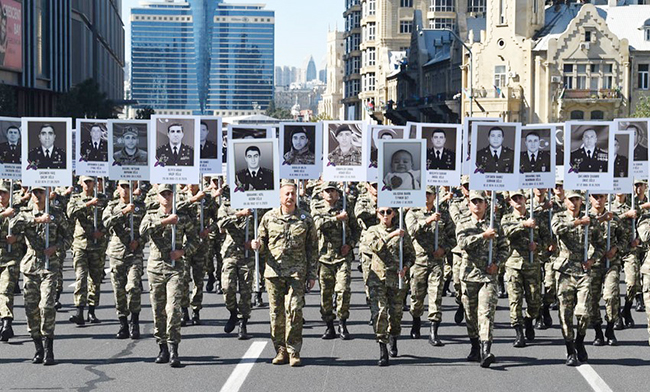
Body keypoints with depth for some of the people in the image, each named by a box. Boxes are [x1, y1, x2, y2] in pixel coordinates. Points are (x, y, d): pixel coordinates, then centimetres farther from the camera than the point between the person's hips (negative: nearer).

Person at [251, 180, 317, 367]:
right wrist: (257, 245, -8)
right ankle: (281, 350, 12)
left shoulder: (305, 219, 6)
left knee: (294, 310, -10)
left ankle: (294, 352, -3)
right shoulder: (269, 217, 8)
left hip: (297, 272, -2)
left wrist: (312, 275, 6)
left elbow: (312, 248, 10)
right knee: (276, 312, 3)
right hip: (274, 271, 2)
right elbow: (262, 241, 17)